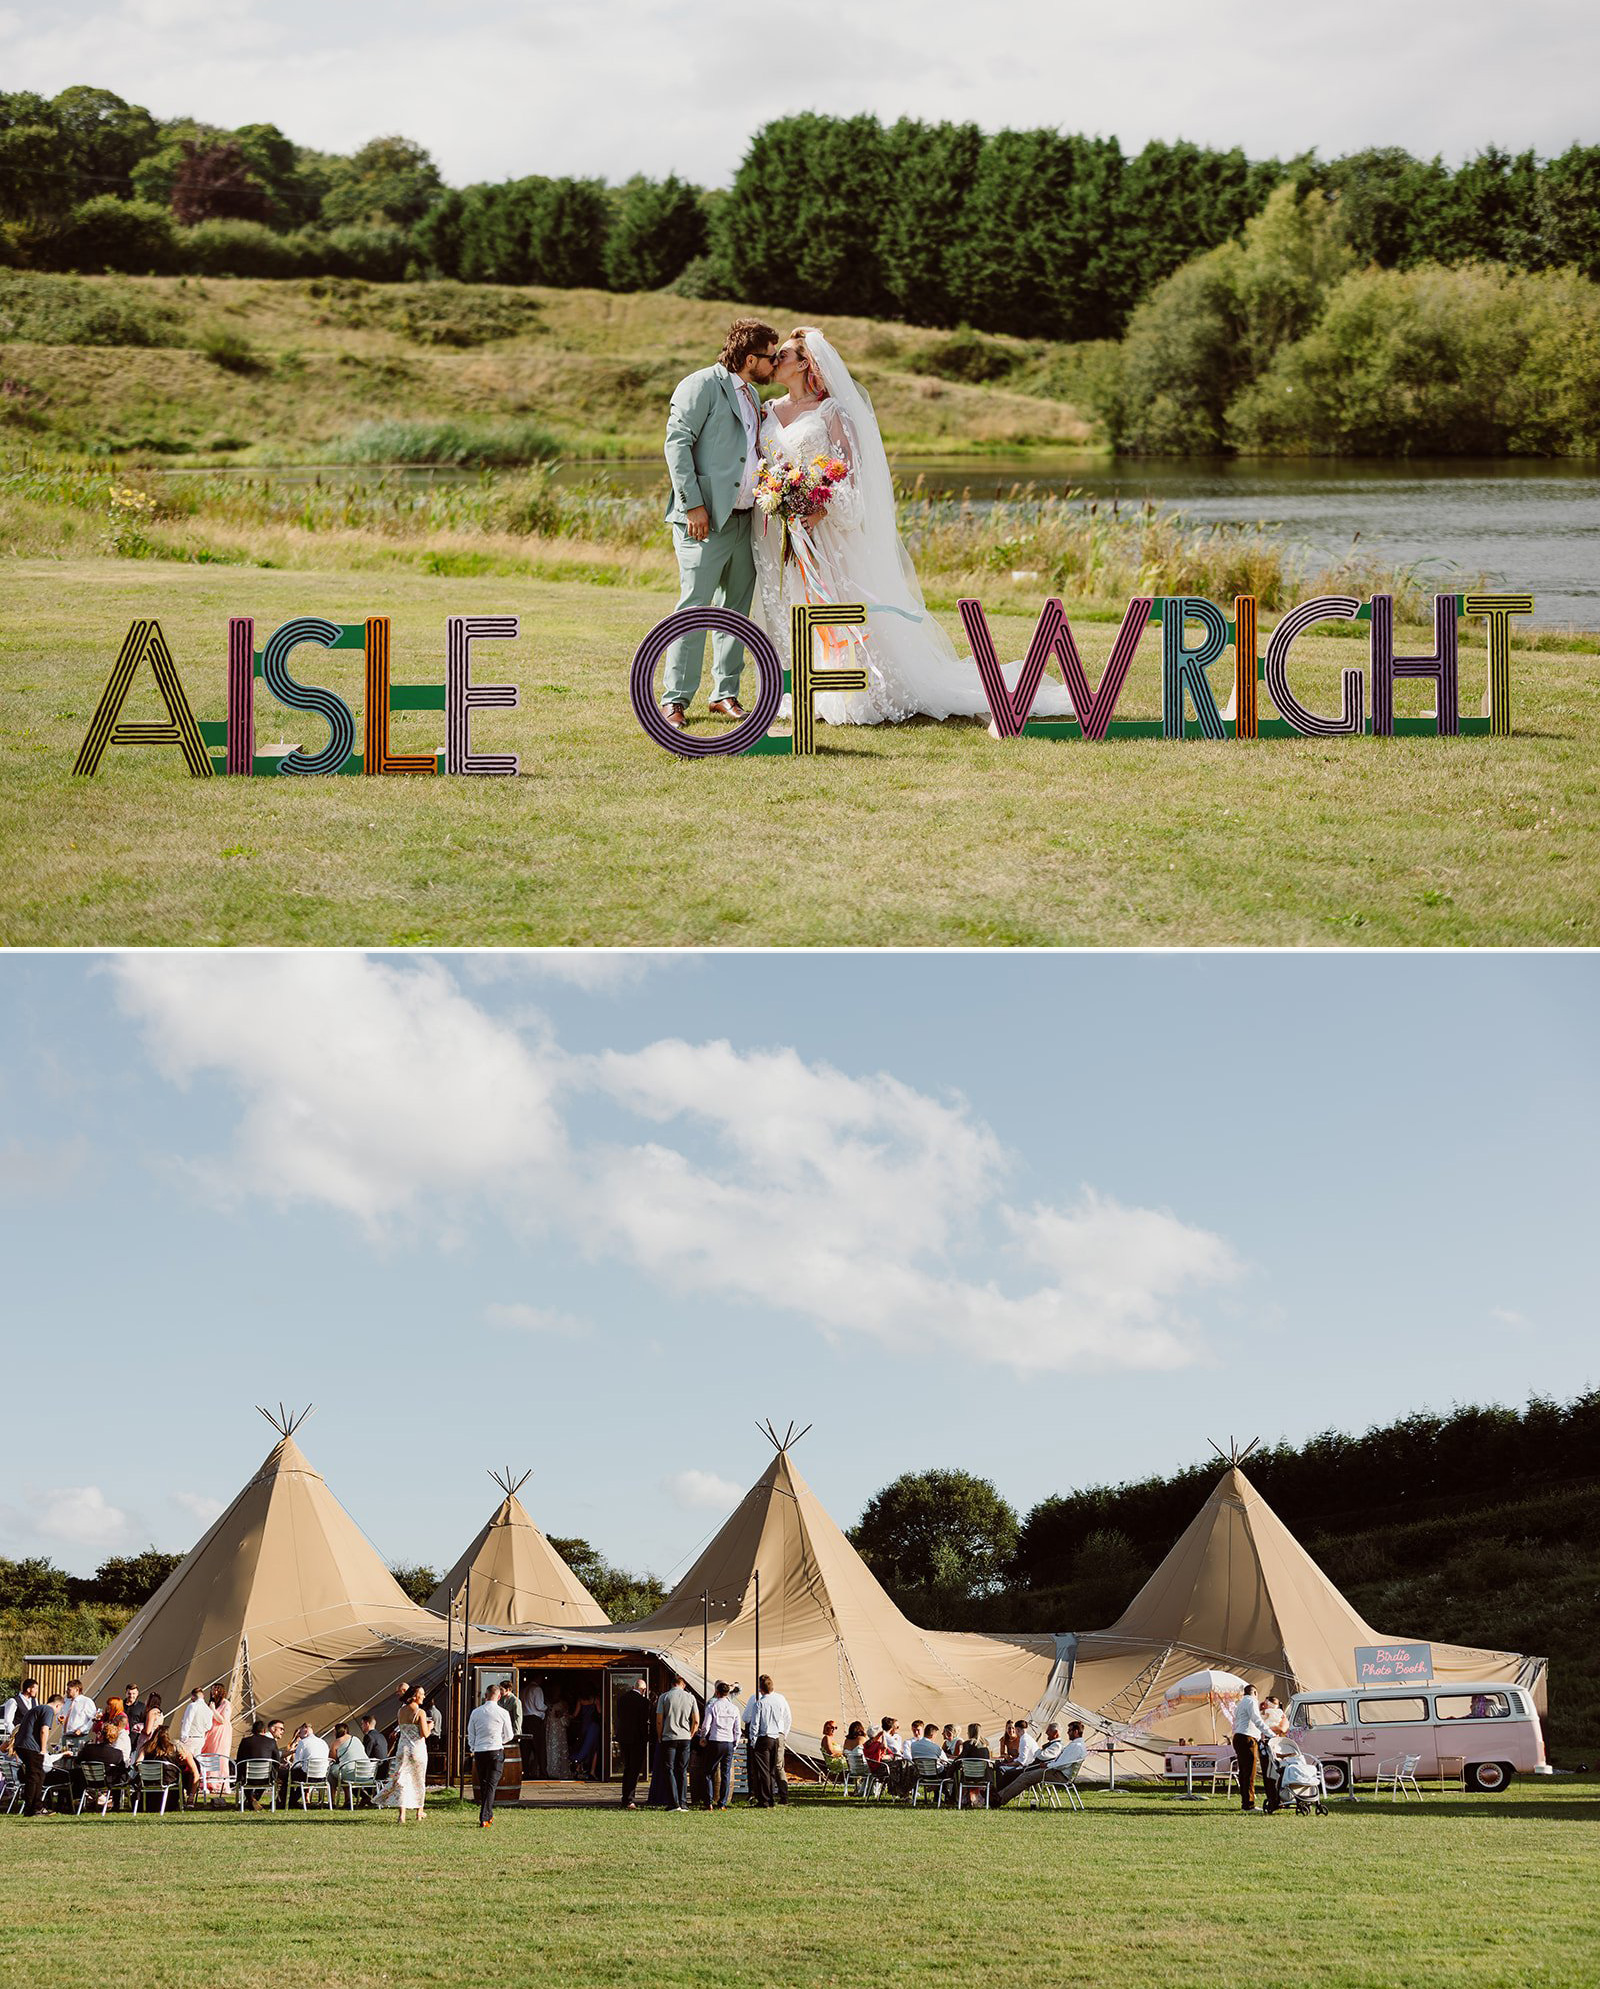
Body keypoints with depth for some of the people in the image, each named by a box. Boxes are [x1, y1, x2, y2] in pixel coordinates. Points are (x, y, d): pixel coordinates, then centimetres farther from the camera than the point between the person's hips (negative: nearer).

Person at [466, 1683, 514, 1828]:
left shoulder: (475, 1712, 4)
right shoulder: (503, 1713, -4)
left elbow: (471, 1735, 10)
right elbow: (508, 1736, 6)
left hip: (479, 1751, 3)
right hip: (496, 1751, -3)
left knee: (483, 1785, 16)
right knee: (491, 1785, -3)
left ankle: (489, 1816, 25)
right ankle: (484, 1818, -12)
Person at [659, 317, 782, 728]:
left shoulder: (751, 394, 20)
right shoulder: (702, 385, -6)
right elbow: (677, 443, -12)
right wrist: (693, 504, -18)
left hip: (745, 519, 8)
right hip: (707, 519, -8)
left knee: (736, 609, 9)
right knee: (695, 609, -11)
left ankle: (725, 693, 16)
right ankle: (675, 699, -9)